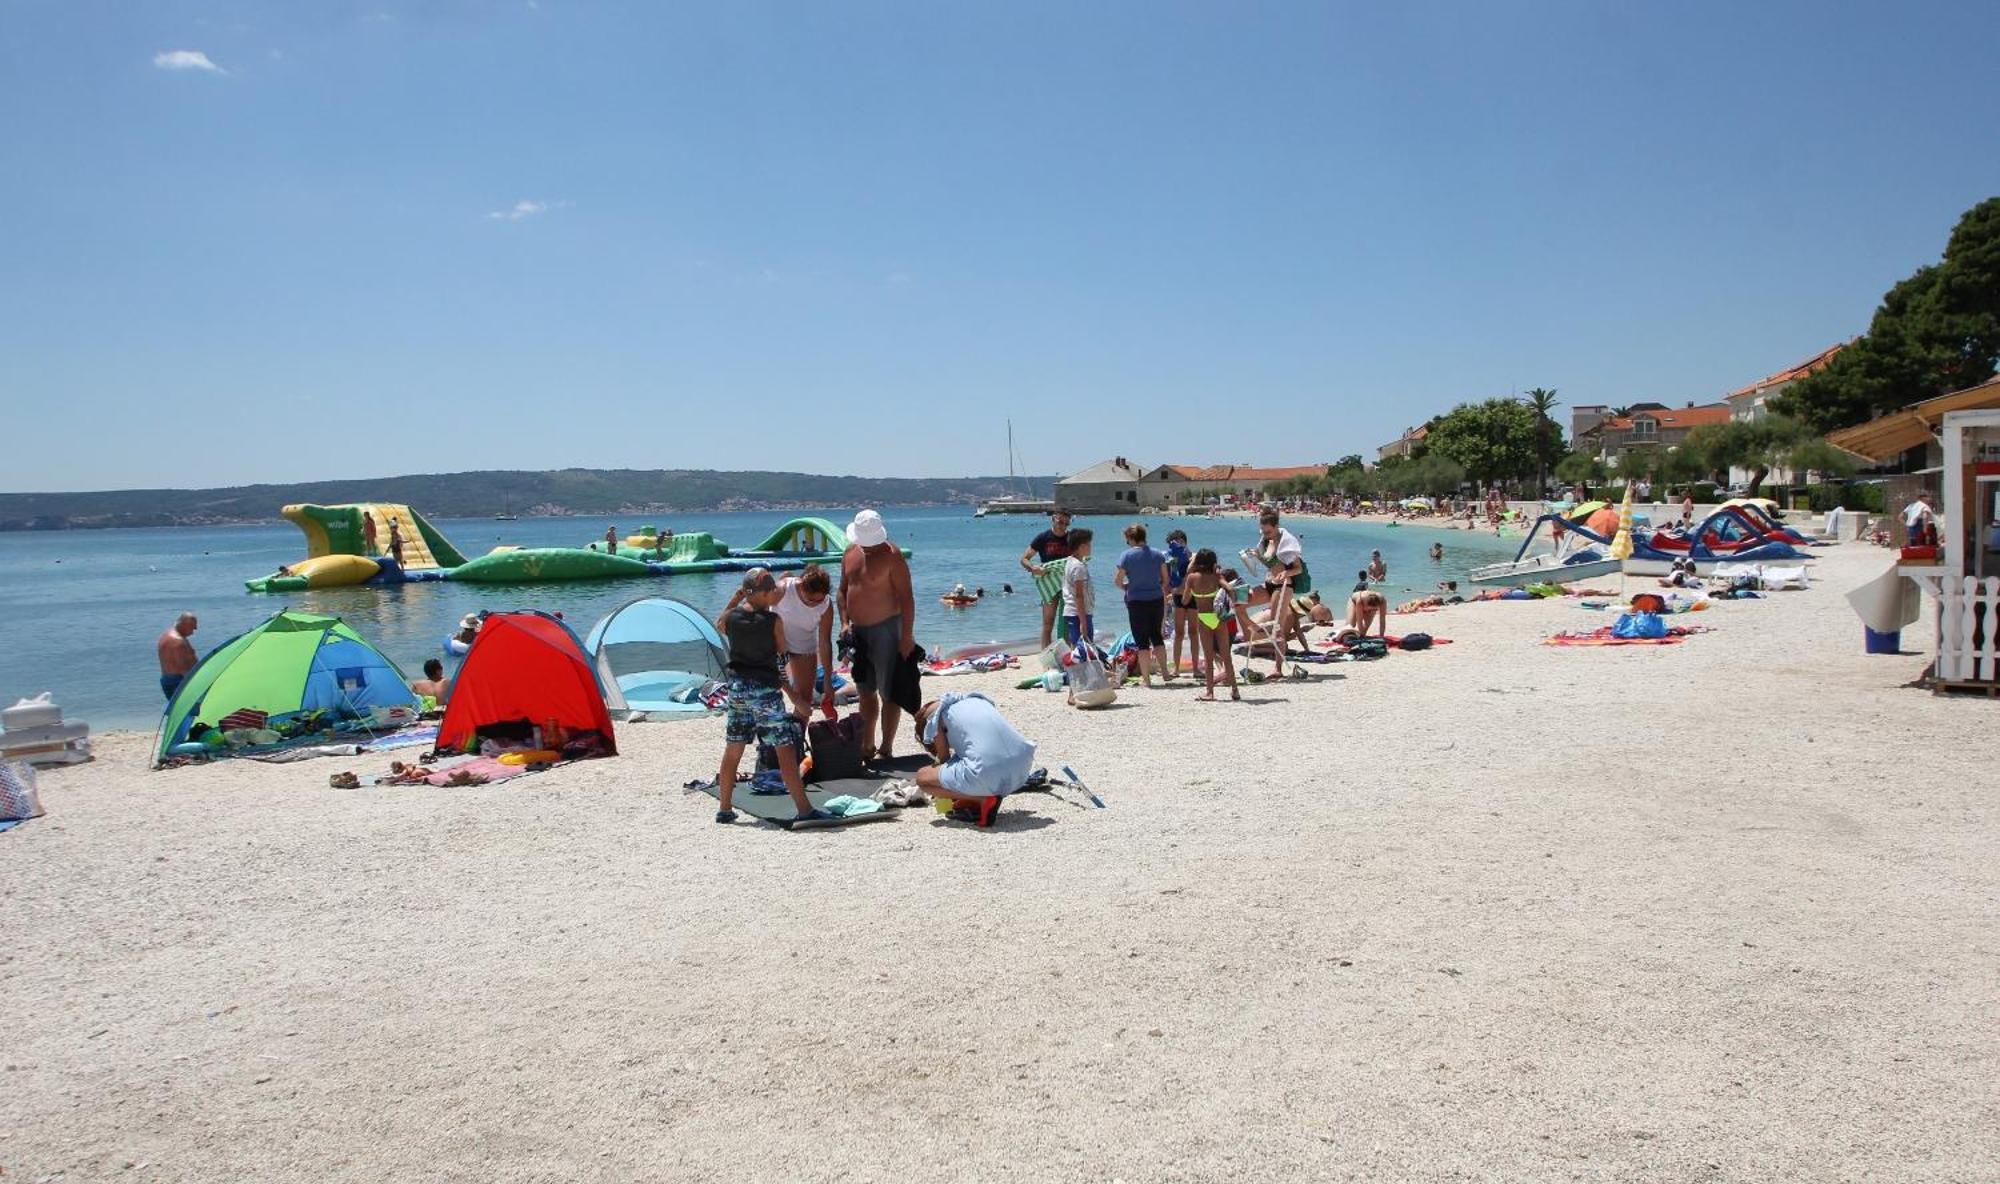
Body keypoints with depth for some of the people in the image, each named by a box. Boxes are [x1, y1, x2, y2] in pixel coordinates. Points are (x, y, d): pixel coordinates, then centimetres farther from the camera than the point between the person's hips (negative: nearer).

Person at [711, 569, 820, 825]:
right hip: (765, 689, -5)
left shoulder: (730, 618, 2)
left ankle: (724, 809, 23)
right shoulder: (773, 621, -11)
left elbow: (719, 625, 28)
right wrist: (794, 695, 3)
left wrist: (736, 597, 24)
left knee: (732, 751, 15)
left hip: (737, 687, 6)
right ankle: (805, 810, -6)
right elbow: (781, 660, -6)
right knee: (786, 749, -4)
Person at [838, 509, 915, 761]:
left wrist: (907, 636, -18)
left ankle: (886, 749, 5)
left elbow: (906, 597, -15)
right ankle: (867, 746, 23)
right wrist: (845, 622, 3)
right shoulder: (851, 552, 7)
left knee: (888, 692, -2)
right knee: (866, 691, 14)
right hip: (858, 631, 7)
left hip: (885, 630, -7)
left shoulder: (891, 555, -13)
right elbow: (843, 590, 15)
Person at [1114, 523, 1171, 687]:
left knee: (1142, 640, 4)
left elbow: (1118, 580, -7)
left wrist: (1126, 587, 13)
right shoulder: (1158, 554, 2)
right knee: (1157, 635, 20)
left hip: (1136, 602, -3)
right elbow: (1166, 579, 6)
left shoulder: (1127, 555, -10)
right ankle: (1165, 672, 24)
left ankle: (1146, 679, 7)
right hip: (1157, 600, 4)